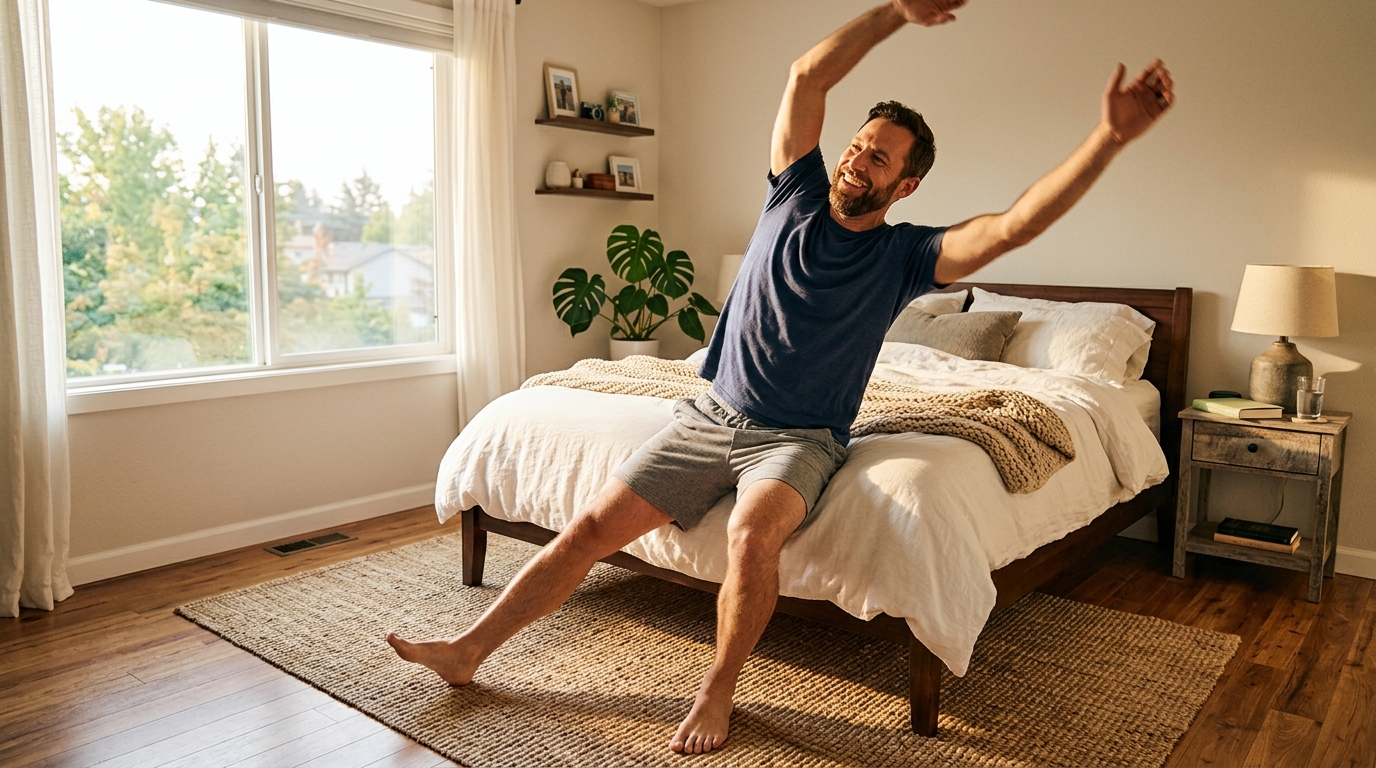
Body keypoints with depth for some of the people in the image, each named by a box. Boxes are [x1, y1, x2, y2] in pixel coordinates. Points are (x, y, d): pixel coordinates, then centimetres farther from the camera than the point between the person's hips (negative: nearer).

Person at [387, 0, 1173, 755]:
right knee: (593, 526, -4)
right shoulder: (797, 195, 3)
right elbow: (807, 75, -4)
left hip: (800, 439, -3)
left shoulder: (906, 255, -4)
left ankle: (719, 690, -10)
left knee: (753, 533, -36)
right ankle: (469, 649, 12)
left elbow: (1015, 225, -18)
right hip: (711, 414, 3)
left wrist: (1113, 136, -26)